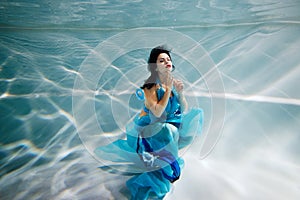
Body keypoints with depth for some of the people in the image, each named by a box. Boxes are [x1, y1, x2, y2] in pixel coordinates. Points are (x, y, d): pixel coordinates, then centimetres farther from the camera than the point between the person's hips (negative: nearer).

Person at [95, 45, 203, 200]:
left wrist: (180, 93, -18)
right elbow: (157, 113, -29)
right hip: (148, 127, -7)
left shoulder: (175, 82, -2)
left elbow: (184, 110, 0)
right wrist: (168, 88, -25)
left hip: (170, 125, 7)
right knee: (169, 131, -35)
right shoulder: (150, 86, -19)